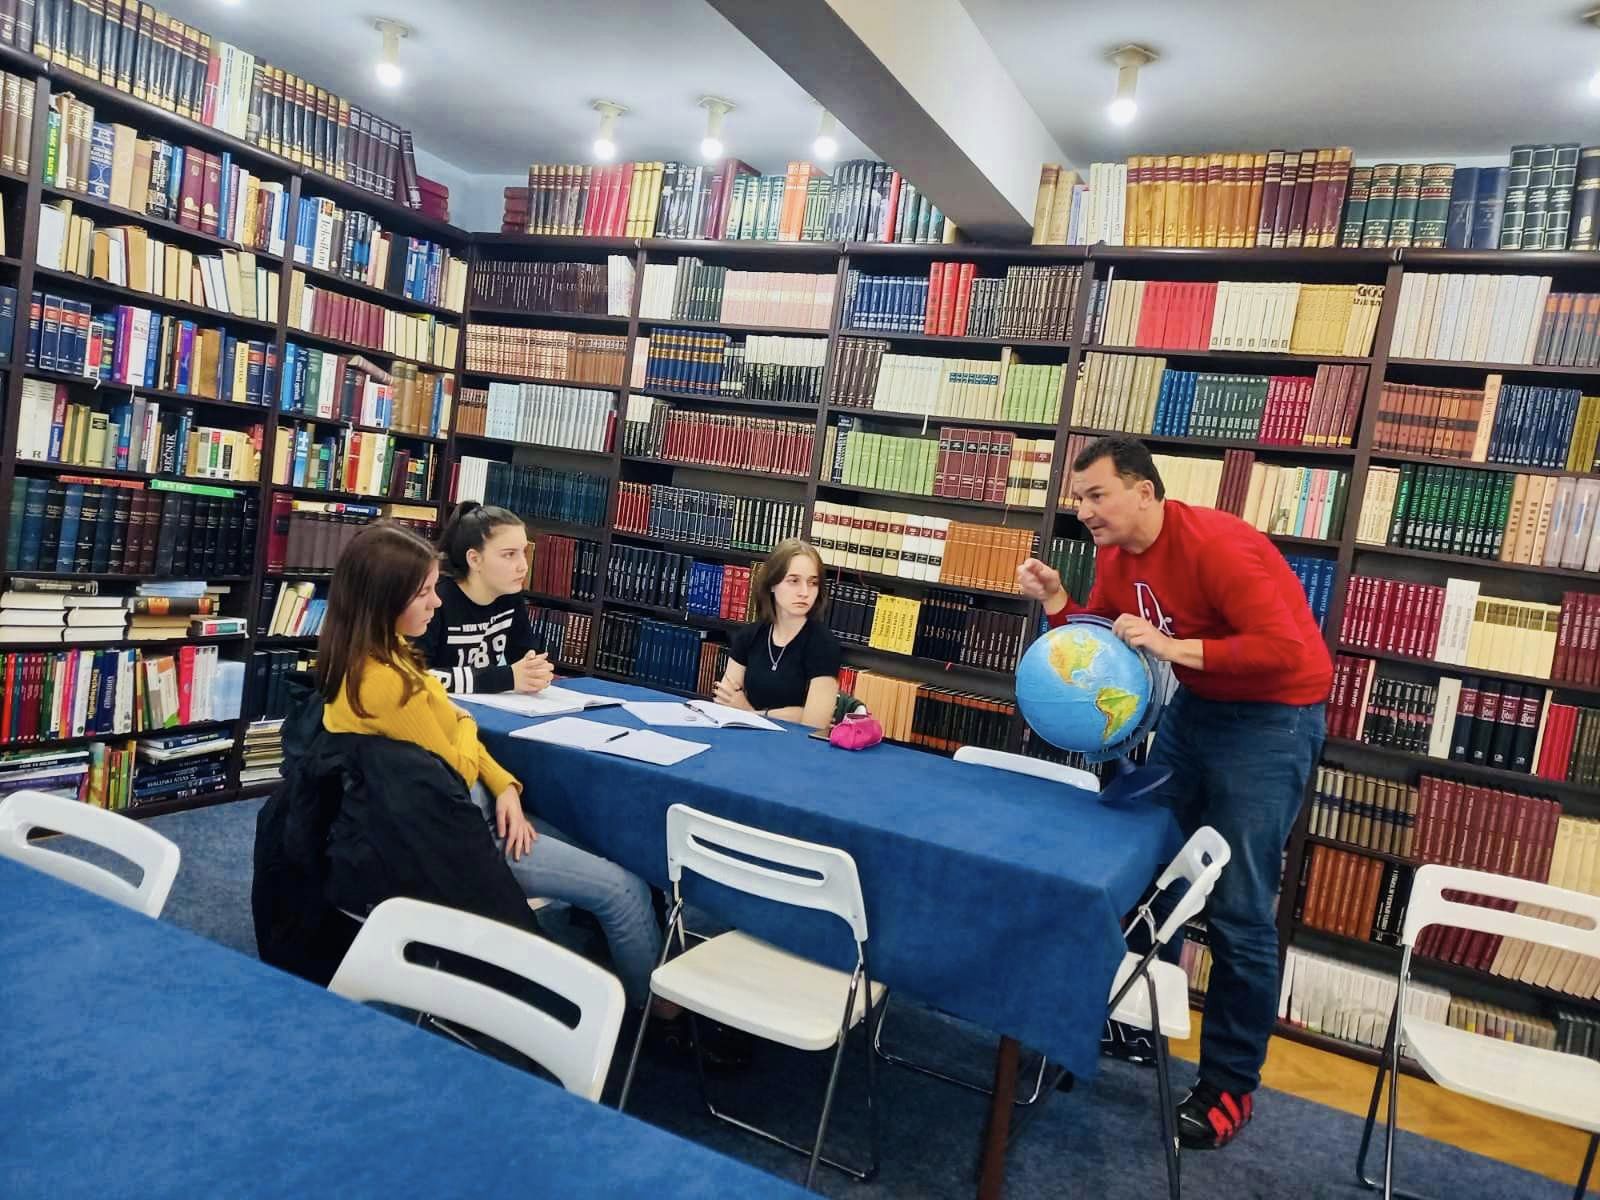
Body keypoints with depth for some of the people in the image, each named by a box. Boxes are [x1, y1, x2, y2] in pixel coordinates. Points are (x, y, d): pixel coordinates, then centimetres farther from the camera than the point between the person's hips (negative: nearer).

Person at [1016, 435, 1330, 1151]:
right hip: (1194, 704, 8)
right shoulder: (1115, 553, -2)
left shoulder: (1217, 546, -27)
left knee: (1239, 912, -5)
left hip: (1272, 716, -8)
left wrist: (1173, 647, -33)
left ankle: (1230, 1085, 11)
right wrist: (1054, 600, -10)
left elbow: (1284, 650, -32)